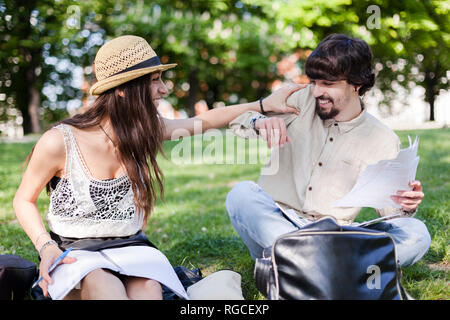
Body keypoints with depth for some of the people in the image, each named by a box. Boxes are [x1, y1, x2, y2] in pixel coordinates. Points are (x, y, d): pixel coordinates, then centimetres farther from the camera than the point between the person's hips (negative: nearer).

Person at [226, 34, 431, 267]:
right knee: (242, 193, -29)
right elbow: (233, 119, 7)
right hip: (274, 224, 0)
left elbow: (389, 209, 6)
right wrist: (259, 122, -17)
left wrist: (406, 207, -18)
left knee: (417, 234, -22)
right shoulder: (302, 101, 5)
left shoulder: (383, 141, 3)